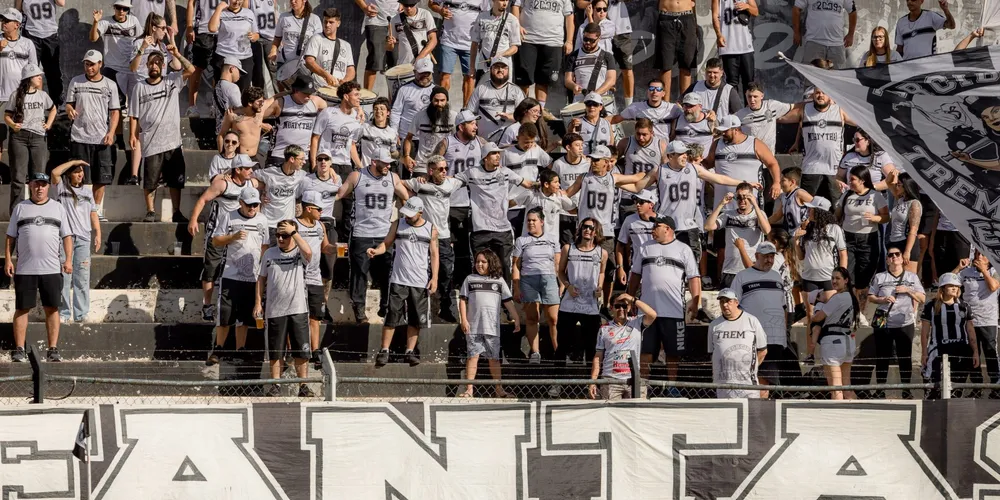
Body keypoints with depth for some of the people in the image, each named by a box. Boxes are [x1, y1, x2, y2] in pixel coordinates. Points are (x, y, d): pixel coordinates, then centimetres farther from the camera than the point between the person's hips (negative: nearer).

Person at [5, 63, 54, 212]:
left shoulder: (42, 95, 10)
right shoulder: (17, 95, 1)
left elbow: (53, 109, 27)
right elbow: (7, 116, 2)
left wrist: (48, 124, 14)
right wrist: (12, 125, -18)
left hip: (38, 138, 3)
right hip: (19, 137, -3)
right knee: (18, 176, -3)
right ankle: (15, 211, -1)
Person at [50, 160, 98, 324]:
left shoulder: (87, 190, 17)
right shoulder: (62, 188, 6)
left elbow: (93, 213, 17)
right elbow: (55, 173, -13)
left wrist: (98, 234, 9)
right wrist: (73, 162, -7)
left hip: (83, 238, 3)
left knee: (82, 278, -1)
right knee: (64, 276, -4)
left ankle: (81, 314, 0)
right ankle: (64, 313, 0)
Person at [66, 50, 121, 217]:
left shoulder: (110, 85, 5)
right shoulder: (76, 82, 6)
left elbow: (115, 111, 6)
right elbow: (69, 104, 9)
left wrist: (111, 132, -7)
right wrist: (69, 110, -16)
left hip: (102, 139, 1)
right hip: (80, 137, -1)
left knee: (101, 178, 2)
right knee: (81, 178, -1)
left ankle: (97, 210, 11)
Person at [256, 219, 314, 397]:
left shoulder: (299, 253, 0)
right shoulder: (269, 253, 9)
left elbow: (308, 252, -25)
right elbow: (262, 279, 14)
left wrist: (293, 232, -18)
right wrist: (258, 302, 7)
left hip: (298, 310, -2)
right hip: (275, 310, 2)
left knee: (301, 351, 0)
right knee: (276, 351, 7)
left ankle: (303, 386, 7)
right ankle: (275, 385, 15)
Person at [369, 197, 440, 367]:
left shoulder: (431, 229, 4)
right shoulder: (398, 224, 5)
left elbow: (434, 254, 5)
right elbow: (386, 243, 8)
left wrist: (434, 278, -2)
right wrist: (376, 250, -14)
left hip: (421, 282, 1)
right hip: (398, 280, -1)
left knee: (416, 319, 5)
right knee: (392, 317, -5)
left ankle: (409, 352, 13)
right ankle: (384, 351, -1)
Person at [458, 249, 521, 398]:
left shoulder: (499, 281, 11)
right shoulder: (470, 279, 9)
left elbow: (508, 302, 12)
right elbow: (463, 300, 6)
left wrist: (516, 319, 7)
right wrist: (464, 320, -4)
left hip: (492, 328, 1)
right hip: (473, 327, -1)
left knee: (494, 358, 5)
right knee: (473, 356, -3)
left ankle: (498, 388, 10)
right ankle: (469, 389, -4)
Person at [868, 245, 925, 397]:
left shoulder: (912, 277, 10)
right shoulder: (879, 277, 8)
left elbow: (922, 299, 7)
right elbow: (870, 297, 6)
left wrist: (908, 290, -9)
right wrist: (883, 300, -12)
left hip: (905, 323, 1)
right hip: (883, 323, 0)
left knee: (905, 358, 2)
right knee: (882, 358, 0)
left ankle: (906, 391, 8)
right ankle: (880, 391, 5)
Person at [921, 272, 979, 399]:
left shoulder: (964, 307, 13)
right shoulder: (931, 307, 3)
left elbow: (971, 331, 14)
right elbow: (925, 331, 4)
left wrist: (975, 352, 8)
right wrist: (924, 353, 0)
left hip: (961, 351, 3)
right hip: (939, 351, -3)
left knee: (957, 388, 0)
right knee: (938, 387, -17)